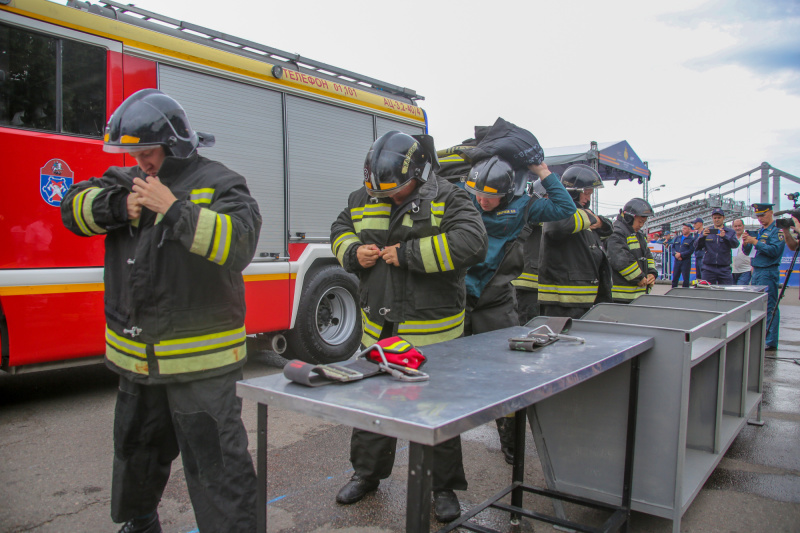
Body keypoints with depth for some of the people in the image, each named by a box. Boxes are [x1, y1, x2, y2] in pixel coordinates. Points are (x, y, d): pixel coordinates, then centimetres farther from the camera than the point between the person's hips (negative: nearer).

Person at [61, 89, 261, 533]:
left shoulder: (217, 184, -11)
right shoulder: (130, 180, 11)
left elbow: (239, 241, -26)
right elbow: (76, 206, 4)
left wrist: (174, 209, -28)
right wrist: (121, 205, -14)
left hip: (199, 360, -7)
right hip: (137, 357, 8)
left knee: (213, 459, -2)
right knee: (137, 446, 26)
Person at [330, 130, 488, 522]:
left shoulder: (447, 199, -12)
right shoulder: (363, 199, 4)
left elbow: (472, 242, -26)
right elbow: (340, 231, 18)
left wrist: (408, 254, -25)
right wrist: (354, 252, -6)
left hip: (432, 331, -4)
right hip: (379, 328, 5)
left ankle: (444, 486, 27)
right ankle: (366, 472, 39)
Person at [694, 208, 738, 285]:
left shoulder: (730, 232, 10)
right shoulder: (706, 231, 11)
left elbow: (735, 244, -9)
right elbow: (697, 246, 0)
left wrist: (725, 236, -28)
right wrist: (702, 236, -20)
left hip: (724, 269, 0)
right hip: (709, 269, 0)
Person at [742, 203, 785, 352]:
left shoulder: (777, 230, -7)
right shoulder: (760, 231, 17)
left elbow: (775, 250, -19)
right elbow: (746, 251, 17)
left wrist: (755, 242, -20)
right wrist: (746, 242, -3)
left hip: (768, 273, -9)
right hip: (756, 272, 9)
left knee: (769, 308, -7)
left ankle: (771, 342, -4)